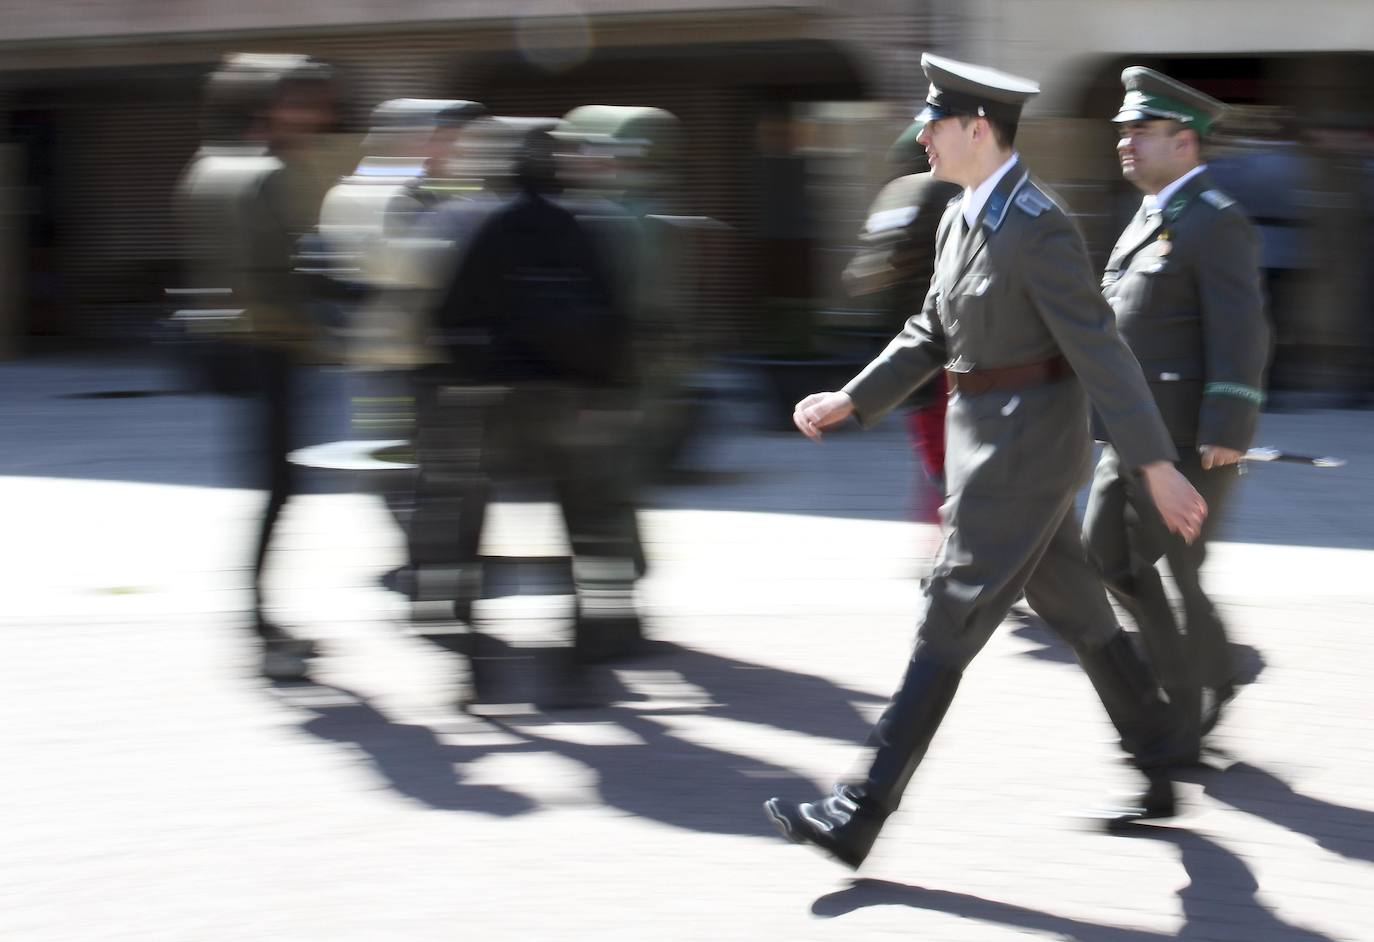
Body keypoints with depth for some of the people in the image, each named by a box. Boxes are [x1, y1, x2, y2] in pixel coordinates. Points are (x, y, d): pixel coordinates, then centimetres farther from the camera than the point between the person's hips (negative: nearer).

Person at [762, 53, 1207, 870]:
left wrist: (1158, 466, -20)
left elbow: (1099, 349, -21)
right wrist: (850, 402, 10)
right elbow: (933, 335, 18)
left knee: (950, 625, -8)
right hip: (986, 438, 10)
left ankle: (859, 818, -6)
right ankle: (1161, 776, 29)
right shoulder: (961, 221, 9)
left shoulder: (1039, 229, -19)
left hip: (1026, 448, -10)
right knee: (1077, 614, 17)